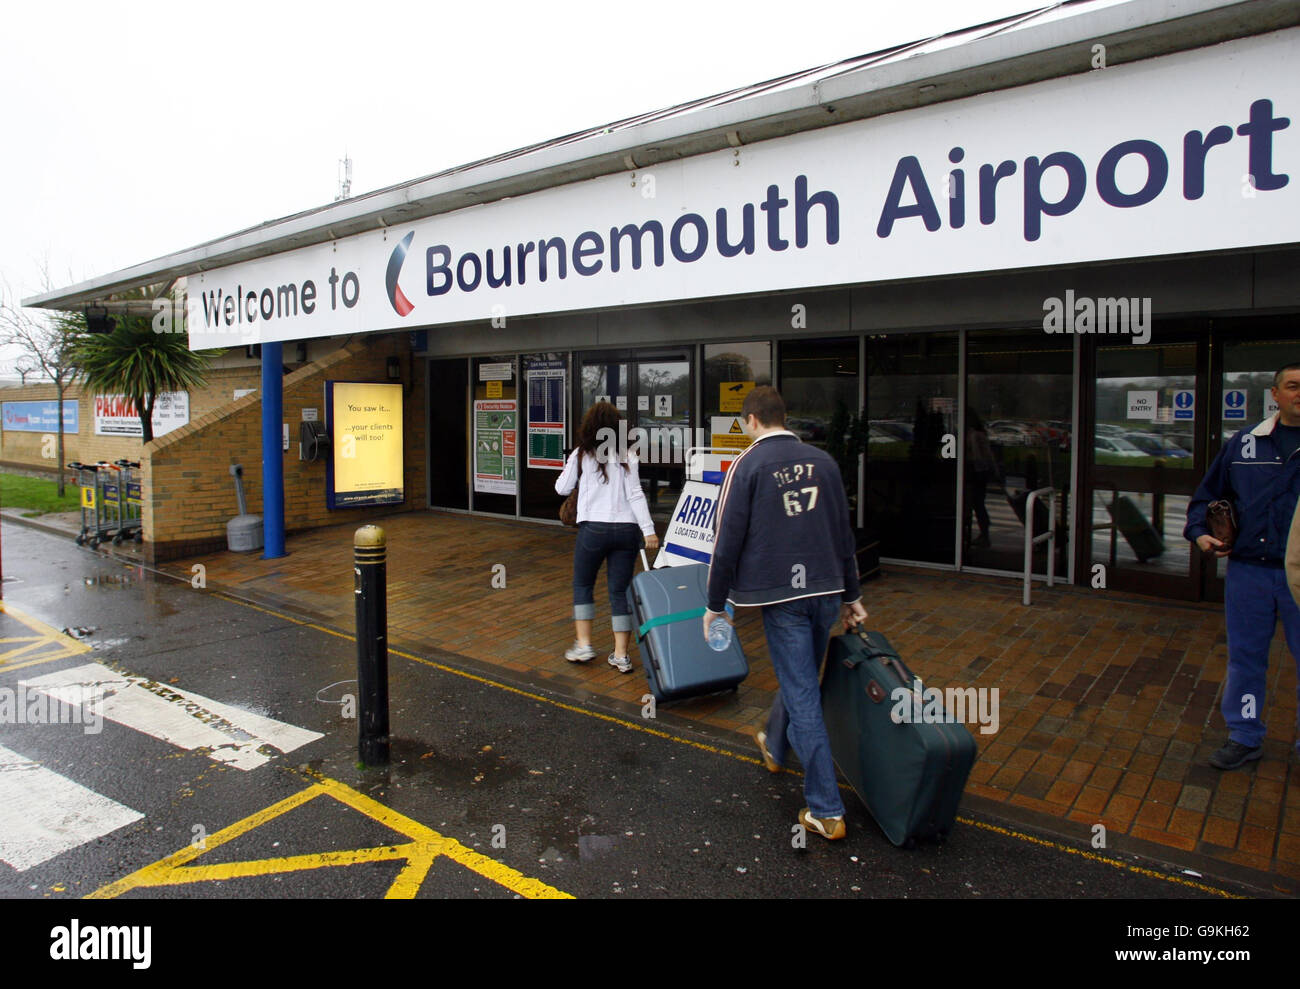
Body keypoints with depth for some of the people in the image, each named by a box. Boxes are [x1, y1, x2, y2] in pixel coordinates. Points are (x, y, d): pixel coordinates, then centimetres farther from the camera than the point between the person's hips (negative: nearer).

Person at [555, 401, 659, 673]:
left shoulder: (581, 455, -1)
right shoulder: (627, 457, 1)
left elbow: (562, 488, 7)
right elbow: (635, 495, -5)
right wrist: (648, 530, -5)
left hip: (594, 528, -2)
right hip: (626, 529, 2)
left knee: (583, 585, 18)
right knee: (620, 590, 7)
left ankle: (583, 644, 16)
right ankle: (621, 655, 9)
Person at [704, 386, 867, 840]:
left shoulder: (748, 465, -6)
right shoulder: (823, 460, 9)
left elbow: (727, 540, -8)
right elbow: (844, 533, 15)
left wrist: (716, 603, 1)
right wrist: (850, 594, 24)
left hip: (782, 595, -6)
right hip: (827, 592, 6)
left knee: (802, 696, -1)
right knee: (800, 678, 24)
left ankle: (826, 810, 3)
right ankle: (773, 746, 49)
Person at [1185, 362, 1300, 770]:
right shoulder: (1243, 444, 6)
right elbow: (1206, 496, 16)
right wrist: (1200, 532, 0)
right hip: (1248, 569, 3)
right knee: (1244, 658, 13)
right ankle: (1245, 738, 28)